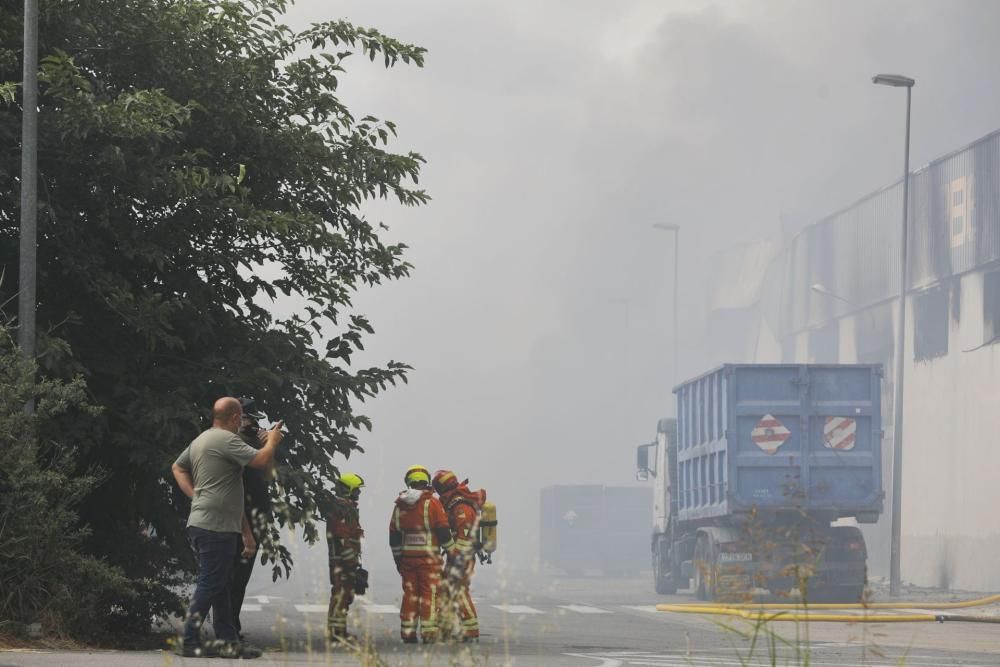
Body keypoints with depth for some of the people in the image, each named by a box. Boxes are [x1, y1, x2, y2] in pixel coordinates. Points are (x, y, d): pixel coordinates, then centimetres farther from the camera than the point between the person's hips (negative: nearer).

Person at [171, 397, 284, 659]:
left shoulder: (200, 440, 16)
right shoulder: (226, 440, -14)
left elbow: (178, 467, 27)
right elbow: (261, 460, -19)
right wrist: (272, 441, 1)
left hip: (202, 523, 10)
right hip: (217, 526, -10)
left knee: (221, 585, 13)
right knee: (209, 585, -8)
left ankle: (227, 640, 15)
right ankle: (190, 642, -9)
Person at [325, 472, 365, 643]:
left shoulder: (349, 507, 20)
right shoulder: (340, 508, -14)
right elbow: (341, 537, -21)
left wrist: (355, 558, 25)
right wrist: (350, 558, -22)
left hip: (348, 559, 11)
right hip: (341, 558, -11)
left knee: (346, 593, 13)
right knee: (341, 592, -11)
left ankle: (341, 630, 19)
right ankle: (335, 630, -12)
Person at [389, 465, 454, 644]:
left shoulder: (399, 506, 8)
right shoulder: (432, 503, -7)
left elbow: (394, 535, 12)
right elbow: (443, 531, -7)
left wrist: (397, 559, 20)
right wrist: (450, 550, 6)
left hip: (407, 557, 4)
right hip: (429, 558, -4)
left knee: (410, 594, 9)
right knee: (429, 594, -1)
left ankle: (407, 631, 7)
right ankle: (428, 632, -6)